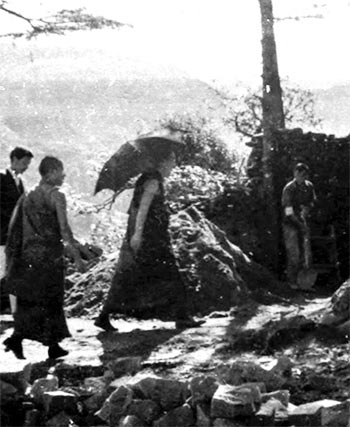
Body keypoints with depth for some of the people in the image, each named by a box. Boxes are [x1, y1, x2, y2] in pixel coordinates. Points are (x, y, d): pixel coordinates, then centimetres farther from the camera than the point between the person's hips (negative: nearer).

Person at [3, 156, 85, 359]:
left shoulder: (29, 196, 9)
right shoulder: (56, 196, -10)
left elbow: (17, 229, 10)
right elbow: (64, 230, -15)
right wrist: (77, 256, -12)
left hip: (29, 256, 5)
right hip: (50, 255, -5)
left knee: (27, 300, 11)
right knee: (52, 301, 5)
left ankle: (18, 337, -6)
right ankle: (53, 344, 10)